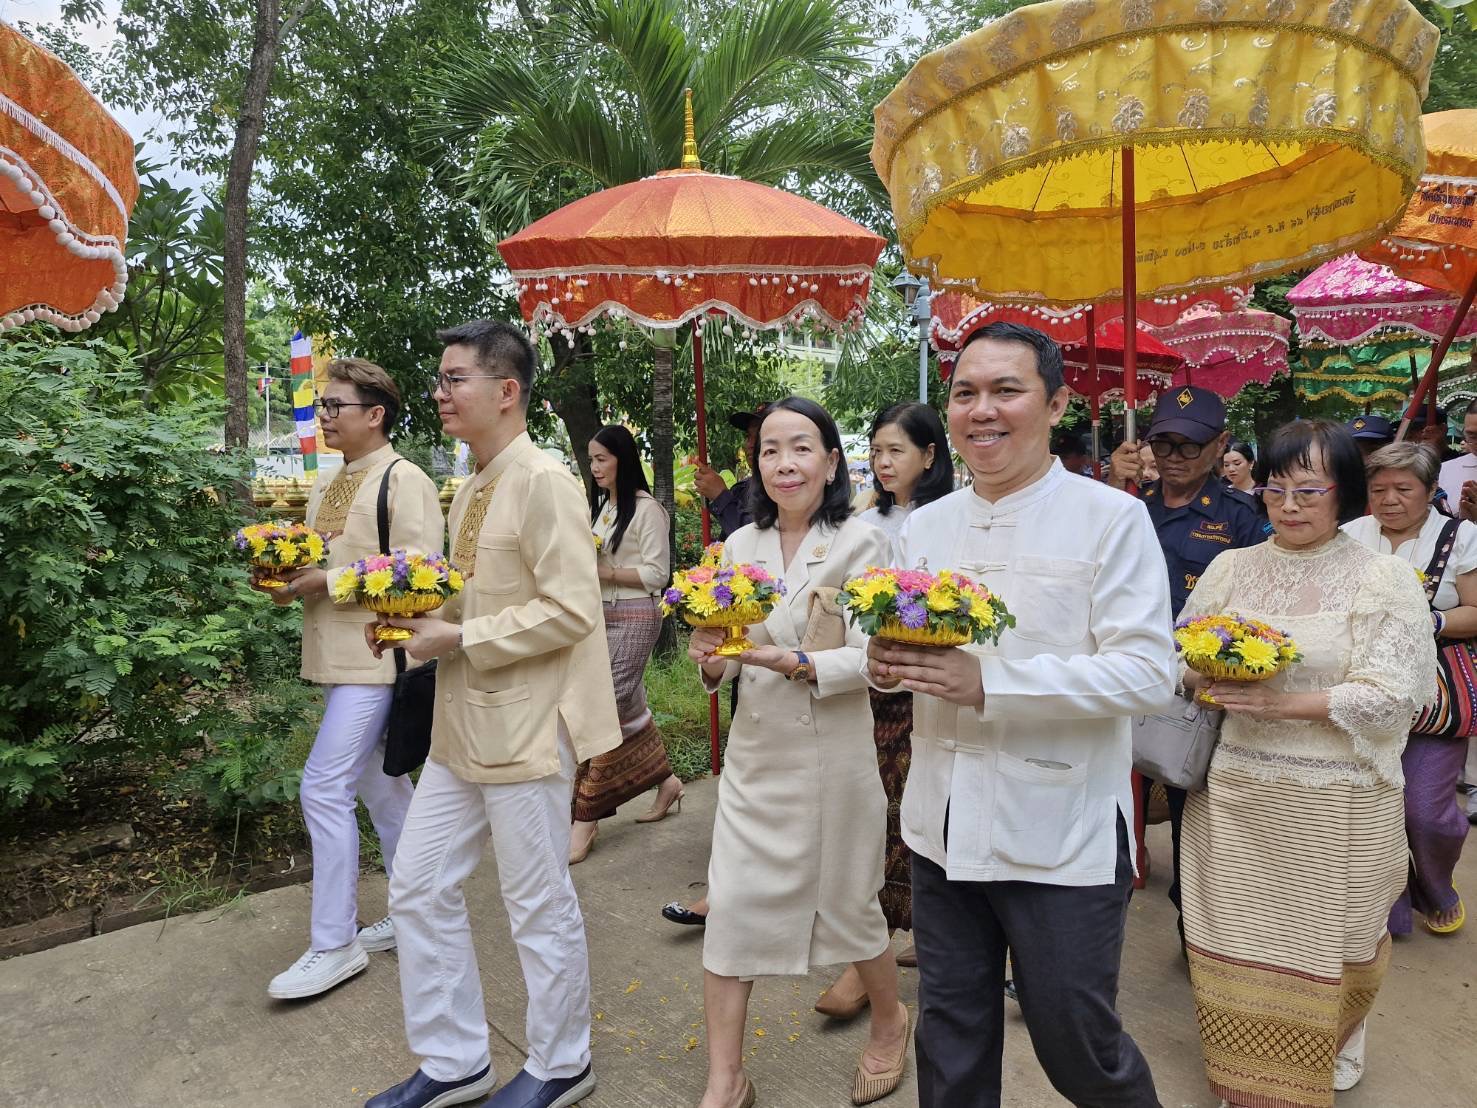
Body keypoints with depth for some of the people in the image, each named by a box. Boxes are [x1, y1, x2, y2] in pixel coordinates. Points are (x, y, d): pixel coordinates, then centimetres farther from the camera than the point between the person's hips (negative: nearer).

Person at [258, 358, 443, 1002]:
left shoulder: (403, 482, -11)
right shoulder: (327, 488, 17)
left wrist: (330, 580, -20)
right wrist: (287, 579, 3)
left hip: (376, 656, -9)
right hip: (335, 657, 9)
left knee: (324, 788, -10)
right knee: (379, 786, 15)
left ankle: (334, 945, 3)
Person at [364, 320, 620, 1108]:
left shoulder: (544, 482, -16)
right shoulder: (471, 489, 12)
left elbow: (569, 611, -22)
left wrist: (456, 639, -19)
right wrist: (420, 622, 2)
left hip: (525, 726, -9)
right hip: (464, 725, 9)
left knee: (540, 907, 7)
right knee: (418, 889, 15)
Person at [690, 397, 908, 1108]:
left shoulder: (859, 543, -9)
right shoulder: (740, 546, 3)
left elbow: (867, 658, -14)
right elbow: (730, 658, 7)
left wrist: (793, 663, -29)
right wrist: (713, 660, -15)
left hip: (833, 756, -3)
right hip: (754, 756, 4)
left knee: (847, 905, 14)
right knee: (730, 910, 4)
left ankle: (889, 1021, 45)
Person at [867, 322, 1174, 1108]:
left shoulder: (1111, 519, -9)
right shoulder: (925, 527, 8)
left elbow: (1148, 673, -17)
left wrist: (991, 682, -26)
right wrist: (886, 663, -10)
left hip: (1062, 838, -4)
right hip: (943, 828, 5)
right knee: (950, 1044, 19)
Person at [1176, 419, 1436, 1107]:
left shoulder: (1382, 578, -4)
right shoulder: (1232, 568, 5)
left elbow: (1391, 695, -11)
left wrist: (1288, 703, -22)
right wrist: (1212, 671, -14)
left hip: (1338, 799, -2)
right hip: (1237, 791, 2)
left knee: (1328, 939, 12)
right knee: (1239, 934, 8)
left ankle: (1339, 1041, 45)